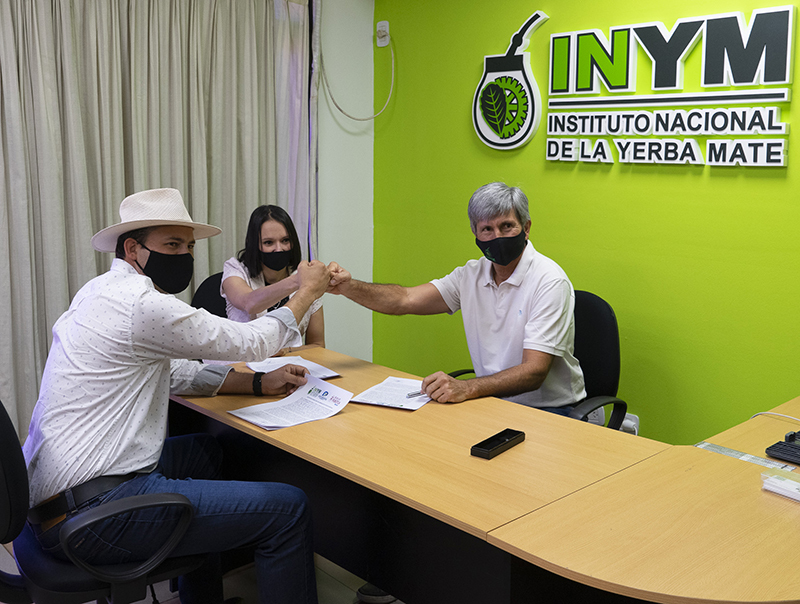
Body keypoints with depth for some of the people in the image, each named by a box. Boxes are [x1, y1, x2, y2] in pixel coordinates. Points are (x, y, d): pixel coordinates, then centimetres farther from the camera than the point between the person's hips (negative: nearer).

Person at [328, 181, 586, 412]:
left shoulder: (548, 281, -16)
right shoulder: (472, 274, 5)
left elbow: (534, 371, -24)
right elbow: (405, 300, 1)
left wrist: (466, 388, -38)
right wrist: (348, 286, -17)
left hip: (546, 411, -5)